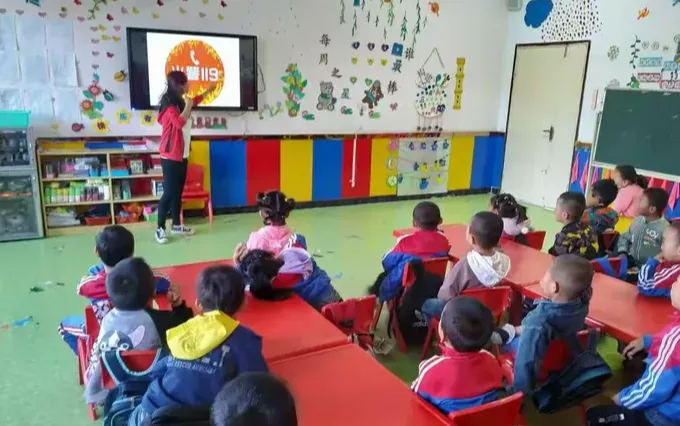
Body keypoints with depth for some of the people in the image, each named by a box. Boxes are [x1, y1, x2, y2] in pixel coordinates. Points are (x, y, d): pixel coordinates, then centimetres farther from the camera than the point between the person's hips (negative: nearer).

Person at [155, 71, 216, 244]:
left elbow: (195, 101, 34)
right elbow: (179, 123, -32)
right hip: (170, 157, -9)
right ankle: (160, 228, 1)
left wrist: (208, 90, 45)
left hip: (181, 155, 9)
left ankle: (176, 225, 20)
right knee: (169, 192, -7)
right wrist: (188, 106, -21)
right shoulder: (169, 105, -15)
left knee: (178, 191, 12)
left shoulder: (180, 102, 12)